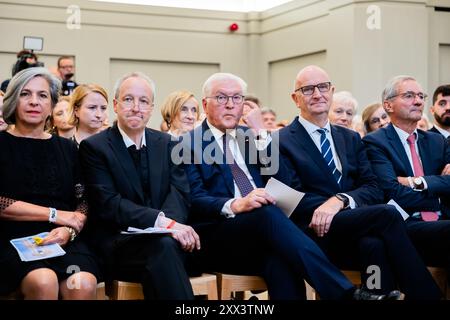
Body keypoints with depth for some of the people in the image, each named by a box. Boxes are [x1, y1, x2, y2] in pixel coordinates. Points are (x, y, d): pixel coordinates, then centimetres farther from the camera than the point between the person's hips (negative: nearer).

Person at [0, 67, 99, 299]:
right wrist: (54, 215, -6)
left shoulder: (67, 149, 17)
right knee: (44, 282, -33)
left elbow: (83, 201, 12)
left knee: (83, 285, -29)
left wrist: (68, 230, -10)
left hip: (63, 241, 2)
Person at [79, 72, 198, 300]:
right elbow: (108, 204, -10)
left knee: (169, 243, -34)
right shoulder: (94, 147, 2)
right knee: (162, 246, -34)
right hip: (117, 241, -3)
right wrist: (162, 221, -24)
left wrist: (169, 222, -21)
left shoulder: (166, 143, 16)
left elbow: (180, 190, 3)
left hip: (162, 236, 3)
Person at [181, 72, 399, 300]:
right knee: (268, 213, -34)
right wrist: (235, 205, -27)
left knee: (280, 260, -34)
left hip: (260, 232, 4)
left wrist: (260, 134, 2)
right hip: (215, 240, -4)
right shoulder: (188, 144, 7)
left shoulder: (249, 136, 22)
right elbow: (194, 201, -8)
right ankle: (343, 292, -39)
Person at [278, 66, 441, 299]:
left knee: (375, 245, -35)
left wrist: (340, 200, -13)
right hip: (316, 233, -4)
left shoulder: (350, 138, 20)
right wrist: (327, 208, -21)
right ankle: (427, 293, -23)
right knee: (387, 214, -28)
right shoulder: (282, 142, 5)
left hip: (354, 227, 4)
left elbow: (372, 188, 9)